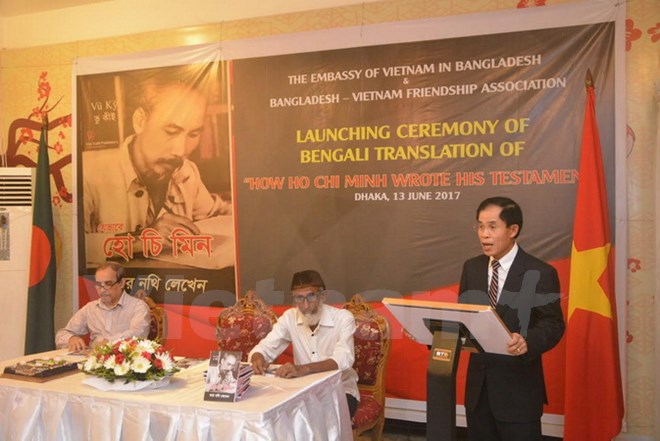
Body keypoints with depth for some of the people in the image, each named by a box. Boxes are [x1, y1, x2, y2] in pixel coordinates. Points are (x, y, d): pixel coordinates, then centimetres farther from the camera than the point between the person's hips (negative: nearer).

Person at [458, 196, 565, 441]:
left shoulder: (540, 273, -9)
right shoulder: (471, 267, 7)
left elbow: (554, 324, -13)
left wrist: (528, 341, -33)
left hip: (518, 387, -5)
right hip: (478, 384, 5)